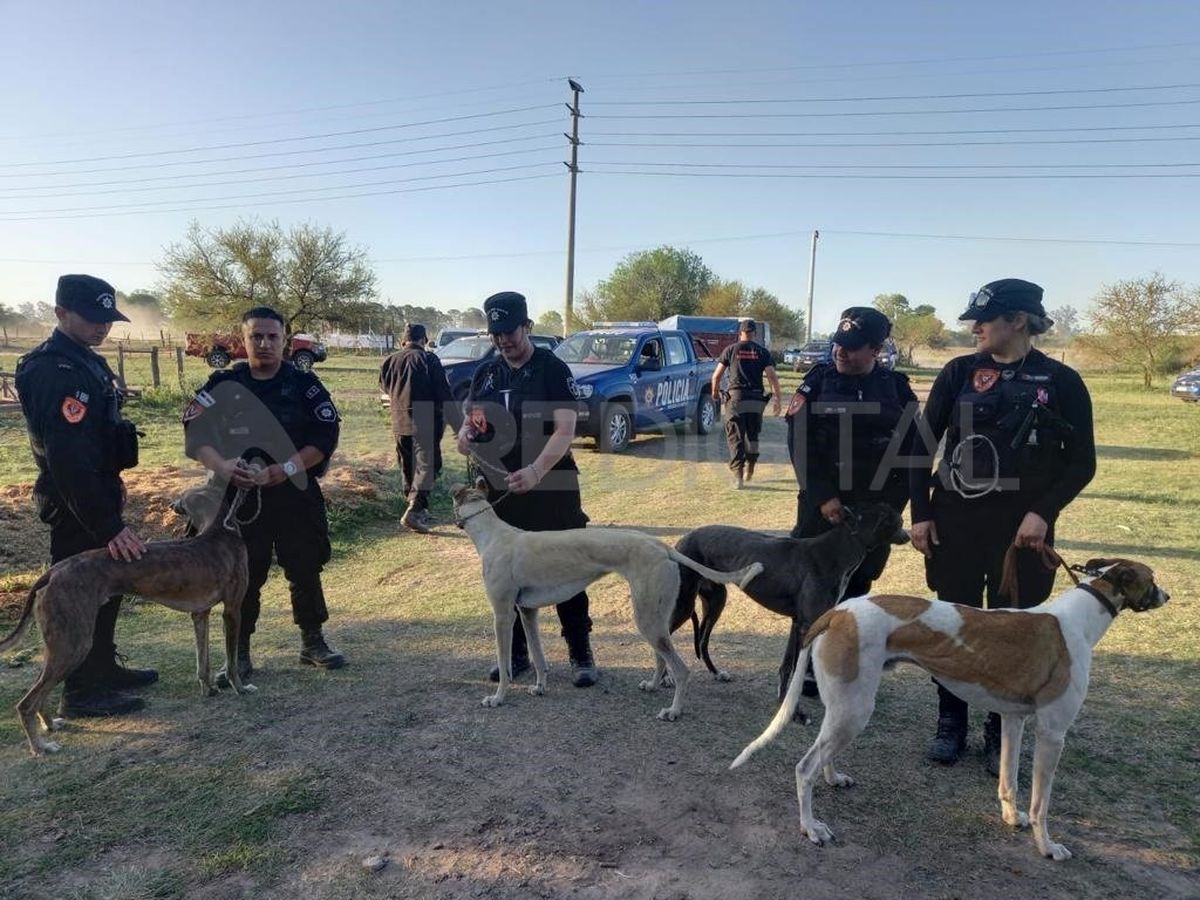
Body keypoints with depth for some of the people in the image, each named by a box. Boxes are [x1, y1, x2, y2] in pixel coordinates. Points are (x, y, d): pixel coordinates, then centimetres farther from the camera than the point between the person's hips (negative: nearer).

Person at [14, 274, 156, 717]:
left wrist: (113, 485, 24)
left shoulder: (83, 360, 9)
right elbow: (69, 459, -29)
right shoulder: (55, 372, -23)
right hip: (74, 503, -10)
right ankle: (82, 692, 14)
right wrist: (109, 525, -30)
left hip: (97, 492, 10)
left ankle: (104, 668, 34)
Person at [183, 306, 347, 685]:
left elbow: (326, 436, -7)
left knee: (305, 570, 9)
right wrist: (220, 464, -26)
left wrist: (286, 469, -19)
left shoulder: (304, 383, -1)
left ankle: (312, 642, 26)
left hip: (297, 495, 0)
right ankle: (239, 654, 19)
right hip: (241, 495, 0)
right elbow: (194, 431, -6)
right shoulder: (223, 384, 2)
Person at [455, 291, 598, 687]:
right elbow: (469, 423, 18)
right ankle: (515, 653, 26)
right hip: (500, 491, 5)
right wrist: (464, 436, -7)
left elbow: (565, 430, -16)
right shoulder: (485, 374, 10)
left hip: (551, 490, -5)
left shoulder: (553, 369, -7)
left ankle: (581, 654, 14)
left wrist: (536, 471, -31)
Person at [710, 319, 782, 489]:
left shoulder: (731, 350, 4)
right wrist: (777, 399, 2)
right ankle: (749, 468, 29)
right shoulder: (762, 352, 6)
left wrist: (715, 392, 21)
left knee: (735, 438, 1)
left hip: (736, 398, -2)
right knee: (752, 435, 20)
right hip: (756, 400, 2)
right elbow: (772, 377, -3)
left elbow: (717, 376, 3)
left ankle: (738, 473, -7)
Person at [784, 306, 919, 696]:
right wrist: (823, 498, -13)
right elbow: (799, 444, -6)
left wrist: (890, 505, -4)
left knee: (856, 589, 9)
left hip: (876, 508, 2)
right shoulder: (818, 381, -1)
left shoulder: (897, 388, 3)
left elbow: (912, 450, 4)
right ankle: (801, 671, 16)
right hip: (822, 504, -1)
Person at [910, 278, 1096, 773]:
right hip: (955, 519, 1)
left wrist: (1042, 512, -13)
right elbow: (924, 444, 2)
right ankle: (950, 725, 26)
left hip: (1021, 527, -1)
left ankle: (1001, 734, 26)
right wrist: (920, 513, -3)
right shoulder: (959, 372, 0)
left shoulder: (1061, 381, -3)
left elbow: (1081, 462, 1)